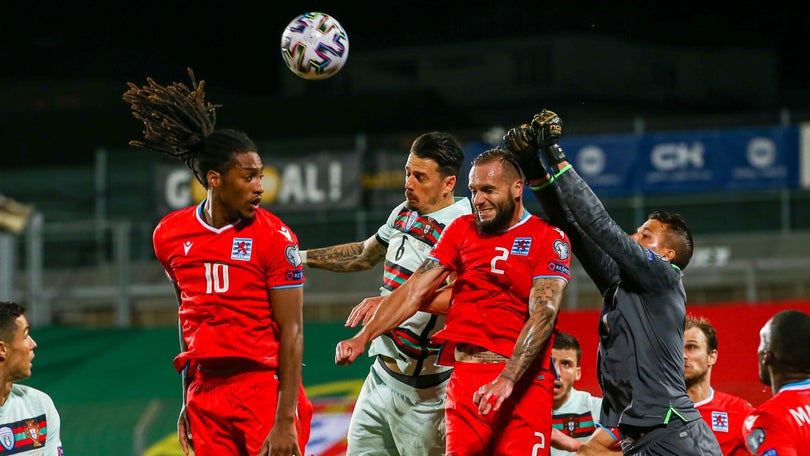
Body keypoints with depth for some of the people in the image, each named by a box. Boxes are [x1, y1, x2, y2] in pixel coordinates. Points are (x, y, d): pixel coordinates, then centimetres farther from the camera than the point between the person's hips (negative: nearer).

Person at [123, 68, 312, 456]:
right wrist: (187, 403, 16)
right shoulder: (169, 235, 7)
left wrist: (285, 421, -15)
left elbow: (291, 331, -9)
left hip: (265, 390, -4)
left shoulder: (274, 236, -6)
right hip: (206, 396, 4)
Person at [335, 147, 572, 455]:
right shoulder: (461, 230, 14)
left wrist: (507, 380, -24)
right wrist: (363, 337, -3)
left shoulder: (549, 239, -1)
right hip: (464, 378, 4)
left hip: (522, 382, -4)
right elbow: (415, 290, 10)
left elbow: (543, 314, -12)